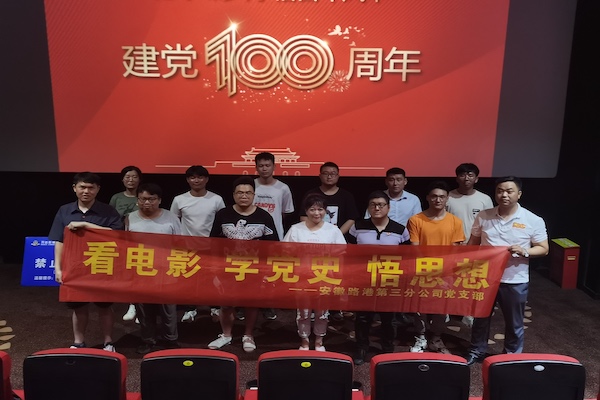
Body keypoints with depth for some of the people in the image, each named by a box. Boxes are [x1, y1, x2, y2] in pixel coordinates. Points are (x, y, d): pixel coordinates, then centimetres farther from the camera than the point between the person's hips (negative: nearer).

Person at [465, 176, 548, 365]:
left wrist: (524, 252, -22)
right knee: (480, 318, 17)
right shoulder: (483, 216, -2)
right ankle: (477, 351, 37)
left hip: (515, 281, -2)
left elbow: (543, 249, -3)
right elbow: (473, 244, 7)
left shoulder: (533, 221, -9)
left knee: (514, 324, 14)